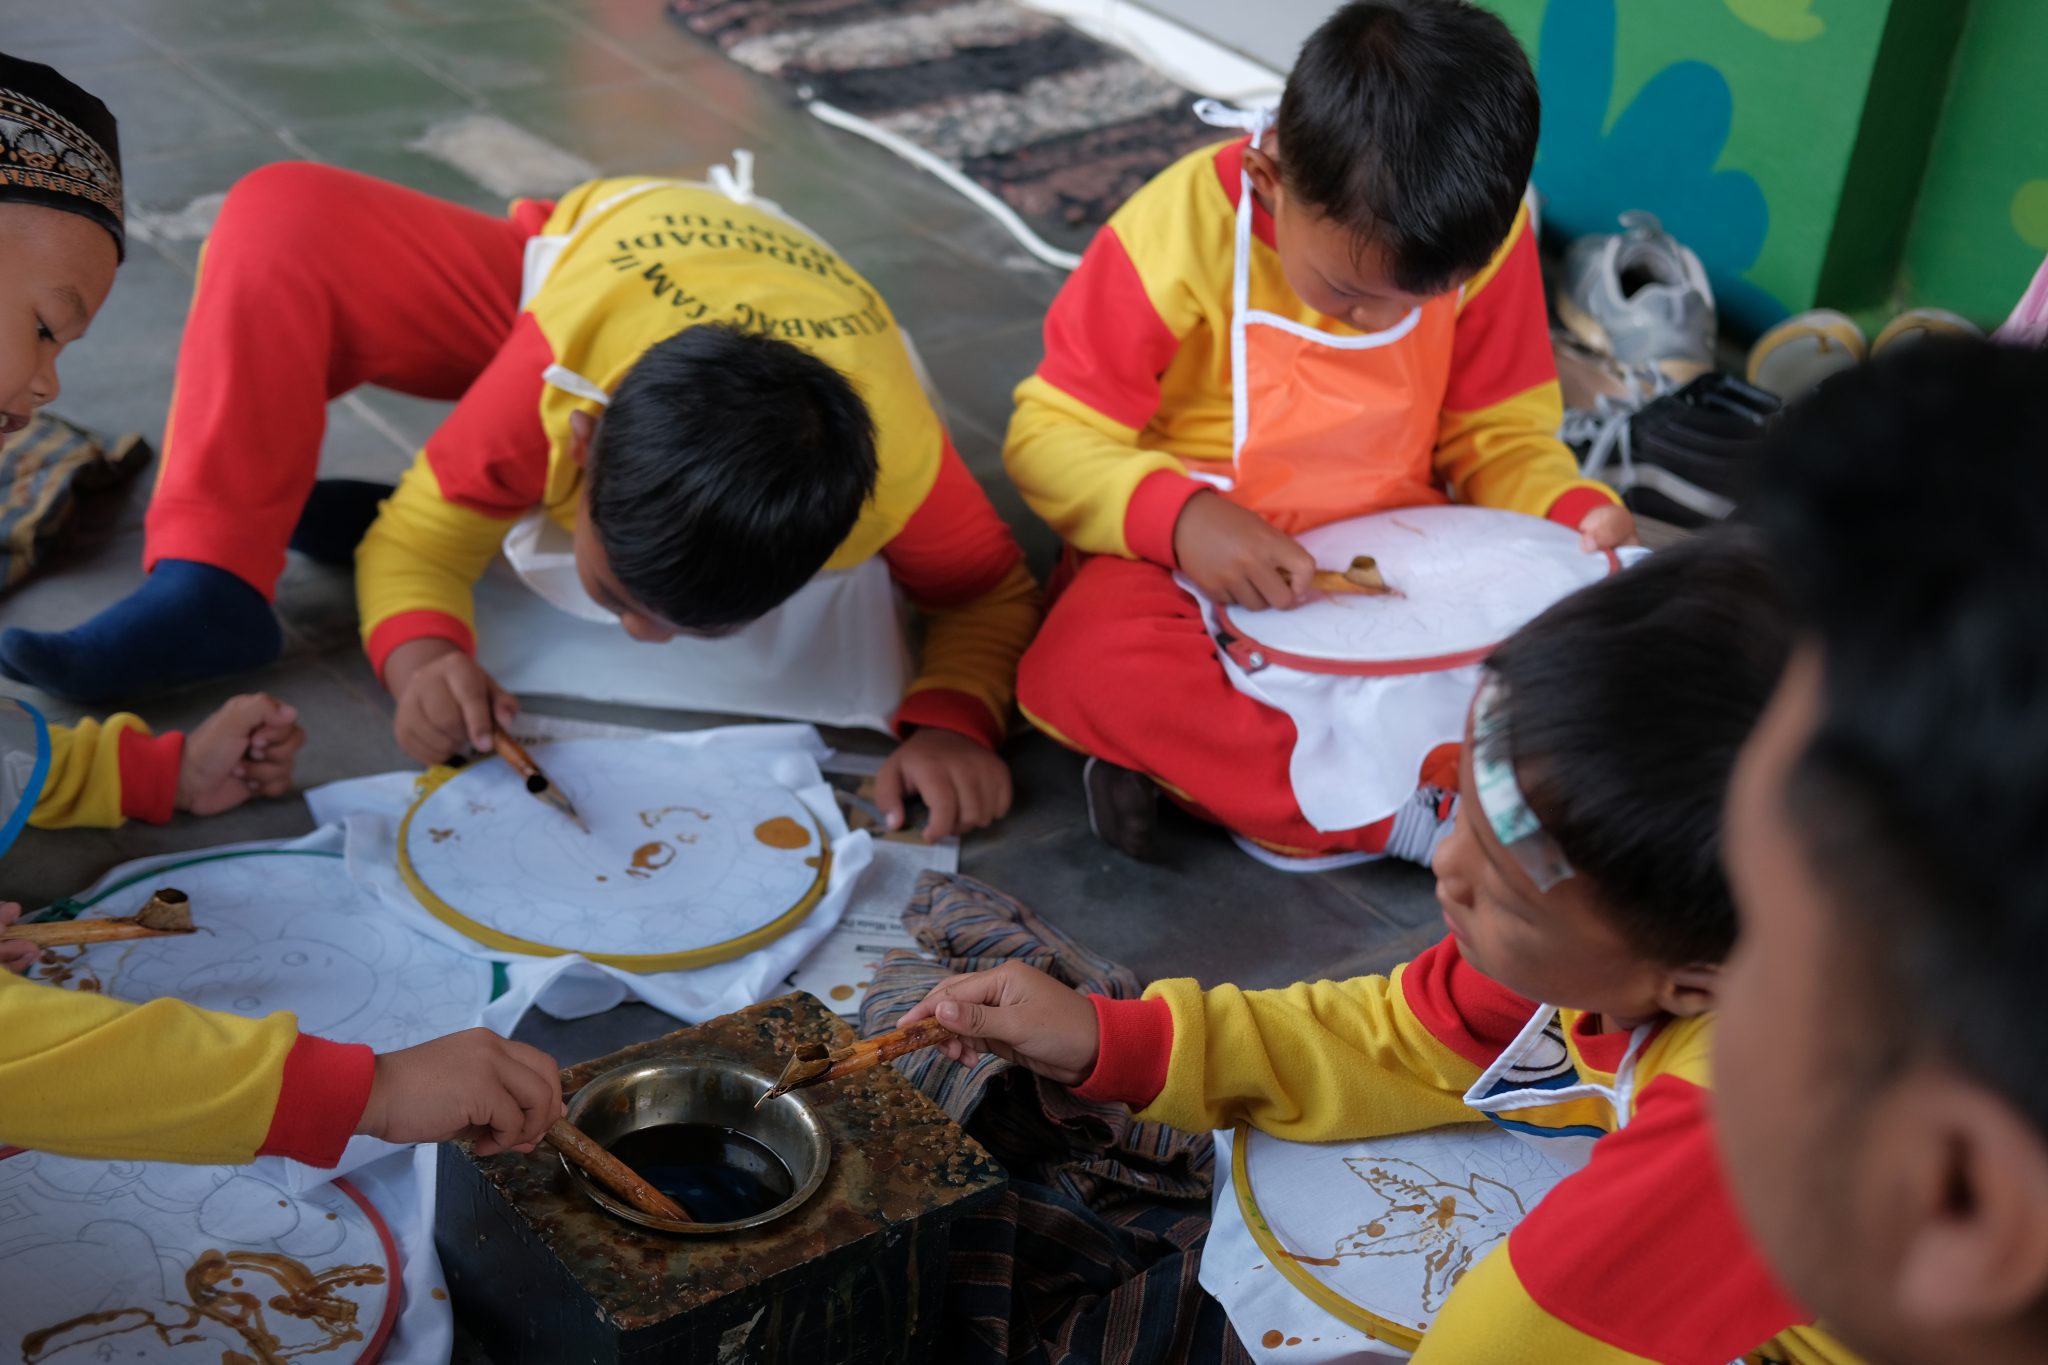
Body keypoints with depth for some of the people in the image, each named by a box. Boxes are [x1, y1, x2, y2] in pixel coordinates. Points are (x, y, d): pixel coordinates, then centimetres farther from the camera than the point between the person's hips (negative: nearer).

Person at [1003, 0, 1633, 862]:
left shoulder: (1487, 238, -8)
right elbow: (1051, 435, -15)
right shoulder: (1182, 232, -19)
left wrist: (1576, 512, -18)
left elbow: (1501, 433, 4)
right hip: (1196, 562, -3)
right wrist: (1178, 515, -34)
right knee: (1087, 665, -35)